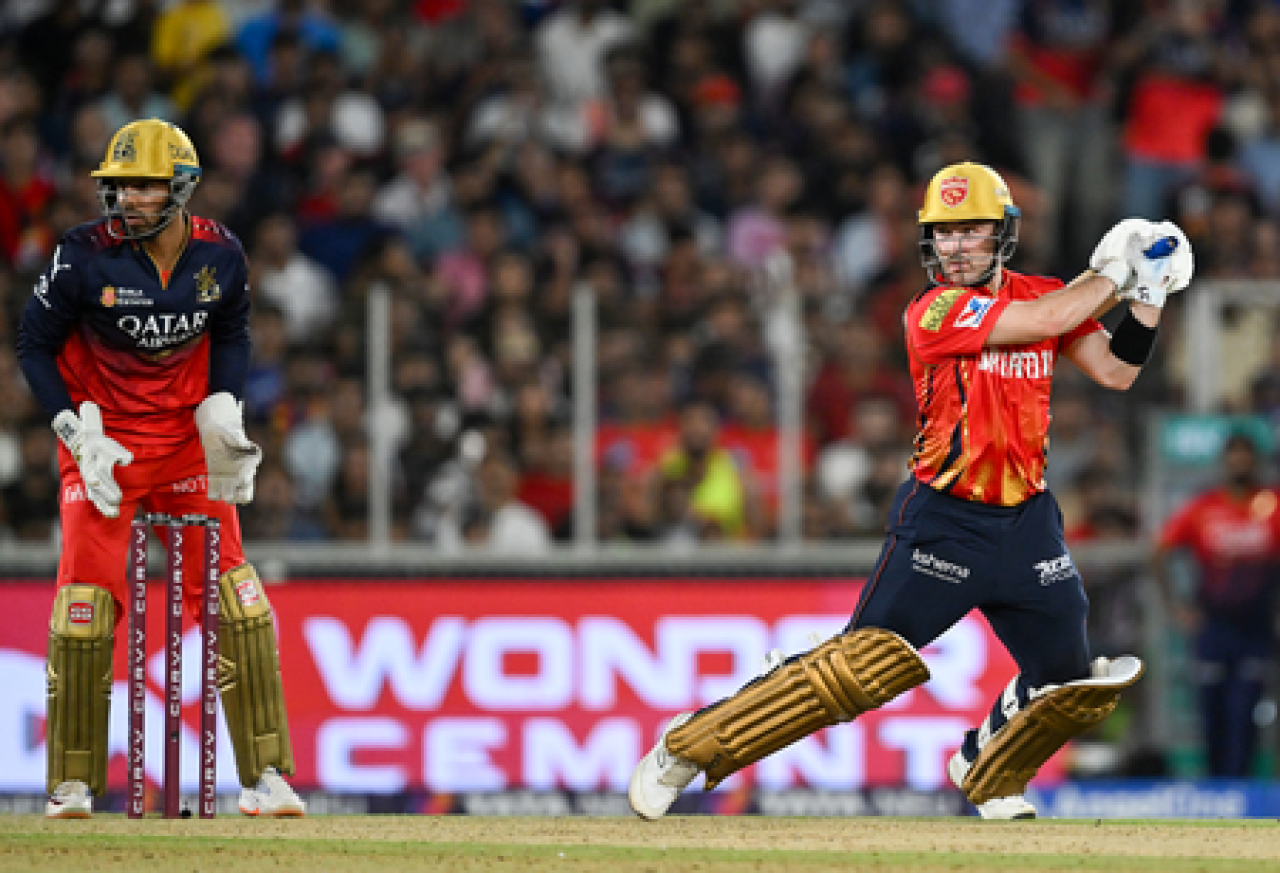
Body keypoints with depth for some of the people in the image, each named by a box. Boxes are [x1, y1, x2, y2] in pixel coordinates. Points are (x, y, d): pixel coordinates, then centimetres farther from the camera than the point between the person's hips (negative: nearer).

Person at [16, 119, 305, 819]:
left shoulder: (219, 254, -6)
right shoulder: (85, 254, -15)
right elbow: (34, 343, -5)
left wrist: (222, 409, -4)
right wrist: (77, 431, -14)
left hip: (186, 438, 2)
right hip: (103, 439, -2)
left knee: (235, 597, -4)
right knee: (85, 600, -9)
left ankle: (264, 776, 3)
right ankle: (72, 786, 3)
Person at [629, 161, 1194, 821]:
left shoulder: (1042, 294, 6)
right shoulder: (933, 311, -13)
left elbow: (1116, 371, 6)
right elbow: (1047, 321, -22)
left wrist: (1147, 296, -4)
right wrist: (1115, 271, -9)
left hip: (1026, 520, 6)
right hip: (943, 521, -6)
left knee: (1072, 683, 7)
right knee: (866, 664, -13)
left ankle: (987, 772, 35)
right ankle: (690, 746, -3)